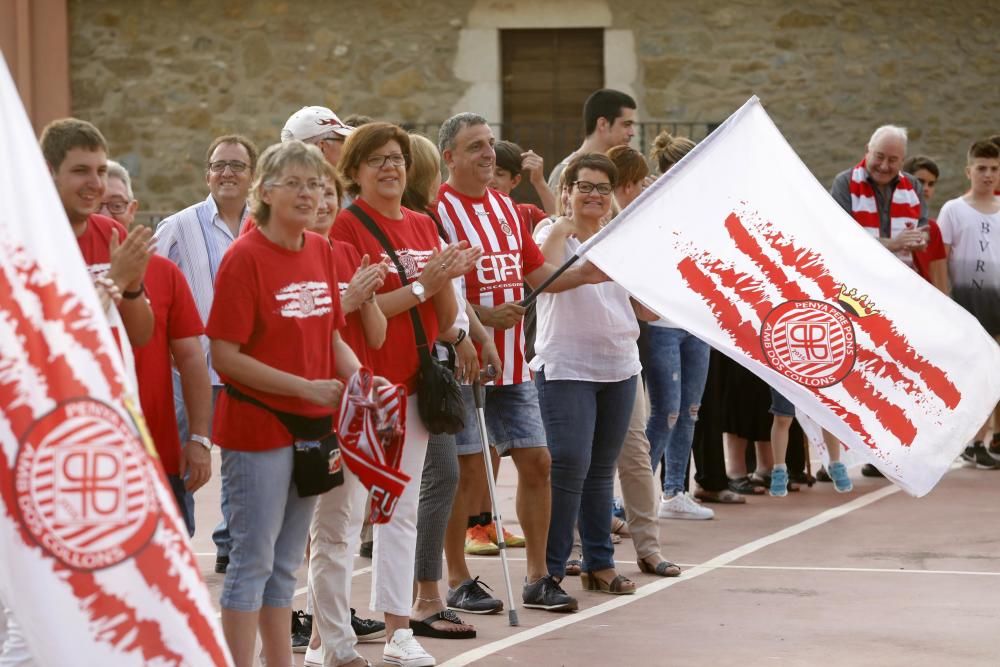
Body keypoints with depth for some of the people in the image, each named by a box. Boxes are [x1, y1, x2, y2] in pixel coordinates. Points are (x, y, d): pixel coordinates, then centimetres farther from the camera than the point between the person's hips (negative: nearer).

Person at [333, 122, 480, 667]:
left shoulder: (424, 227, 12)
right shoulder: (347, 226, -7)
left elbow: (445, 319, 12)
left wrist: (447, 280, -7)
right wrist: (420, 285, -17)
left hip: (413, 382, 7)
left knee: (403, 508, 10)